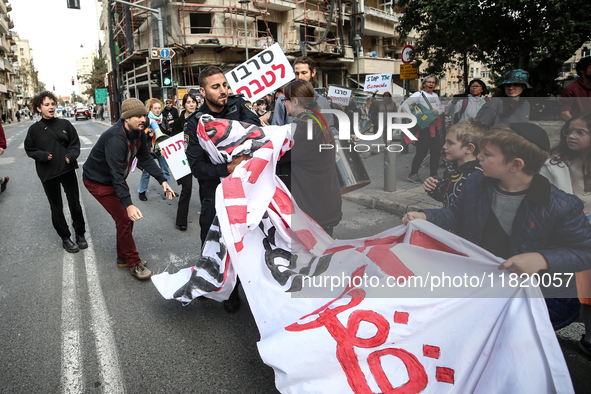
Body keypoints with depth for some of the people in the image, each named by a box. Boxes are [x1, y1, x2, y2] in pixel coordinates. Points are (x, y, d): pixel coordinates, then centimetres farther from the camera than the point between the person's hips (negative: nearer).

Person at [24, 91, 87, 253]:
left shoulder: (64, 124, -2)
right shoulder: (35, 129, -3)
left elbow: (75, 143, 3)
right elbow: (29, 150, 4)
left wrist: (70, 156, -15)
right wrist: (43, 155, -14)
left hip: (67, 169, 1)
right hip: (48, 173, 0)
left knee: (75, 203, 7)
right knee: (56, 207, 9)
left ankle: (80, 234, 24)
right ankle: (65, 238, 23)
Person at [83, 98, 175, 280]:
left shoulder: (139, 133, -9)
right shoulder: (116, 139, -35)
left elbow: (146, 159, 1)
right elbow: (116, 175, -38)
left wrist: (163, 181, -8)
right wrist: (128, 204, -44)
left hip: (116, 178, 9)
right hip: (98, 181, -8)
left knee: (127, 217, 10)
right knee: (124, 219, -10)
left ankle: (123, 258, 26)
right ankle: (134, 263, 3)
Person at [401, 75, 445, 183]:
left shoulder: (435, 96, 18)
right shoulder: (418, 95, -4)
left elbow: (441, 108, 21)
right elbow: (404, 105, -14)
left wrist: (437, 111, -3)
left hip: (435, 127, 7)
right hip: (423, 126, -7)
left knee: (436, 150, 6)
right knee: (422, 152, -9)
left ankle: (433, 175, 17)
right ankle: (412, 174, 2)